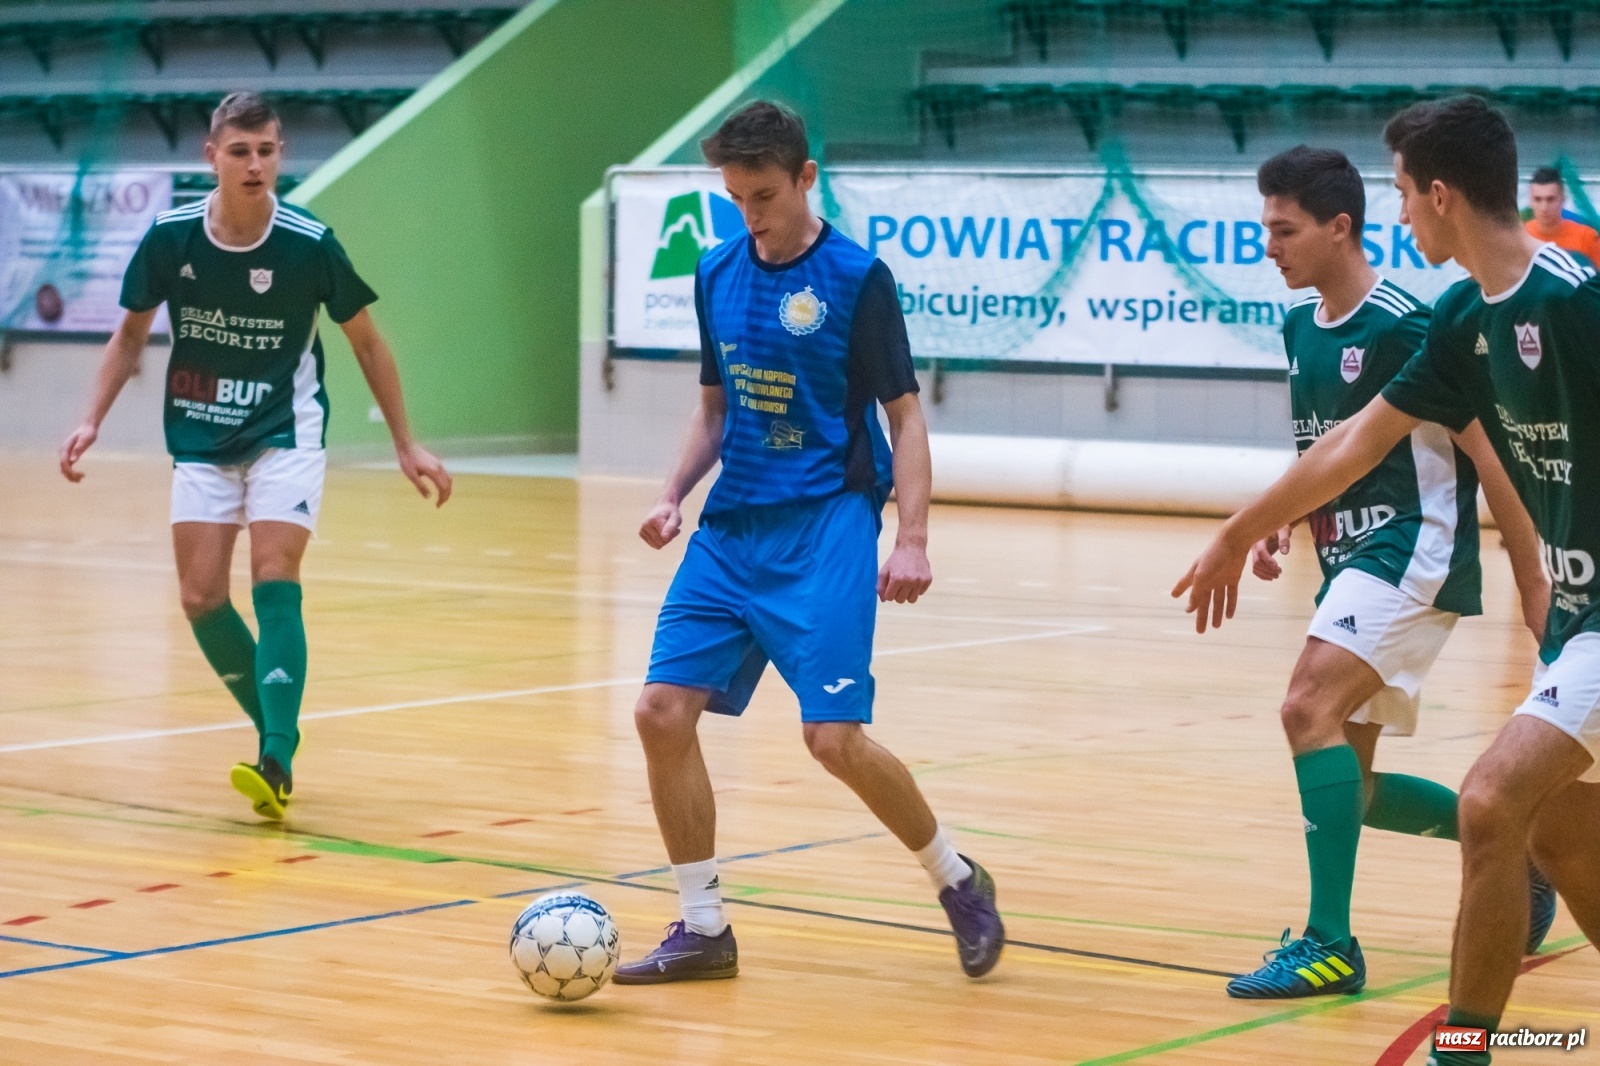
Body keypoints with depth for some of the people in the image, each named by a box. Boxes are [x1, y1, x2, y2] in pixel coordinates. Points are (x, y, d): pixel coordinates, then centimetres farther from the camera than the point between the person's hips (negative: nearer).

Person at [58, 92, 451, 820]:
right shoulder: (170, 237, -10)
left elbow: (366, 341, -1)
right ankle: (277, 730, 17)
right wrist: (92, 420, -3)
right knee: (201, 598, -3)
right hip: (201, 439, 3)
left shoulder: (309, 243, -15)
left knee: (274, 583, -18)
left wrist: (406, 445, 0)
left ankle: (277, 765, -23)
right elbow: (133, 332, 7)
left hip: (286, 434, -3)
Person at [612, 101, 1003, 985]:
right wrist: (674, 495, 5)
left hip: (826, 528, -6)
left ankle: (958, 882, 10)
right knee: (663, 710, -5)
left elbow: (904, 416, -4)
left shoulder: (857, 278, -6)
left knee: (834, 736, -15)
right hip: (730, 529, 6)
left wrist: (911, 540, -14)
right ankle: (703, 927, 8)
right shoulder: (717, 274, 10)